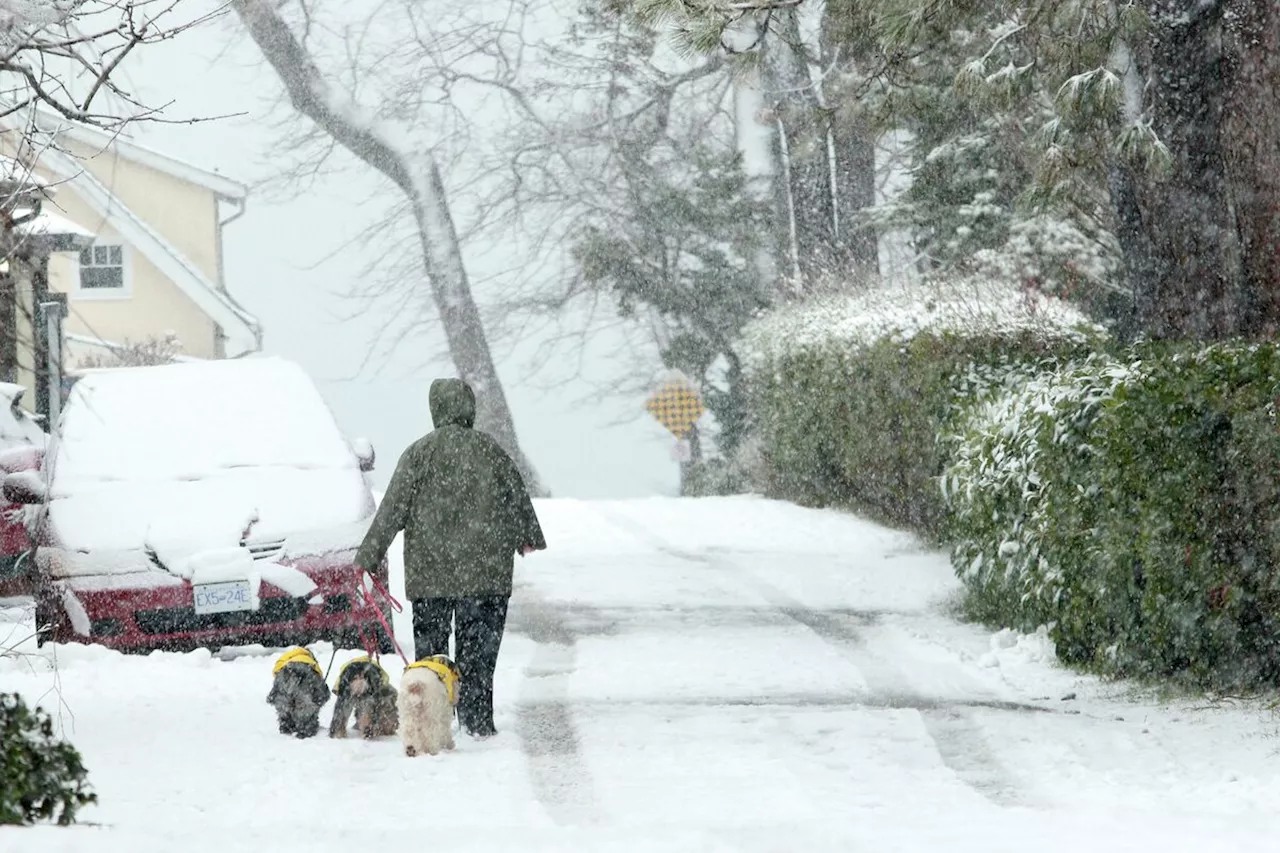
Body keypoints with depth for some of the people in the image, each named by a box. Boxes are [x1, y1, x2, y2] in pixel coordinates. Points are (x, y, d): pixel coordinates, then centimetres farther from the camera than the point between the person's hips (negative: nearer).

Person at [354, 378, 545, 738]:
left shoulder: (420, 452, -4)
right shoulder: (489, 450, 2)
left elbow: (393, 507, -4)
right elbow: (518, 497, 13)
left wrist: (369, 553, 3)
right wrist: (529, 537, 31)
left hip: (430, 571, -1)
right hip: (485, 571, 1)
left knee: (430, 645, 6)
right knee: (478, 648, 5)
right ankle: (477, 720, 2)